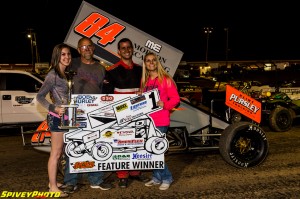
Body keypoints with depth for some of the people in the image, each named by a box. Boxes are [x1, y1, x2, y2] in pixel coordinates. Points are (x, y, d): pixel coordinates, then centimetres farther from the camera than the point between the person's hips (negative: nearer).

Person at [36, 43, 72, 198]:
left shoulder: (64, 74, 12)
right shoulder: (53, 75, -14)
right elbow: (40, 96, -15)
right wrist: (54, 108, -24)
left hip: (64, 117, 9)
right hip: (57, 117, -9)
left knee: (58, 152, 17)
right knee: (55, 153, -2)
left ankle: (52, 182, 29)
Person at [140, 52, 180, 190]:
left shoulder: (166, 79, -4)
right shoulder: (144, 81, 12)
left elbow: (175, 98, -6)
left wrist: (165, 104, -23)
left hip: (161, 121, -6)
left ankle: (166, 178, 10)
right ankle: (157, 177, 21)